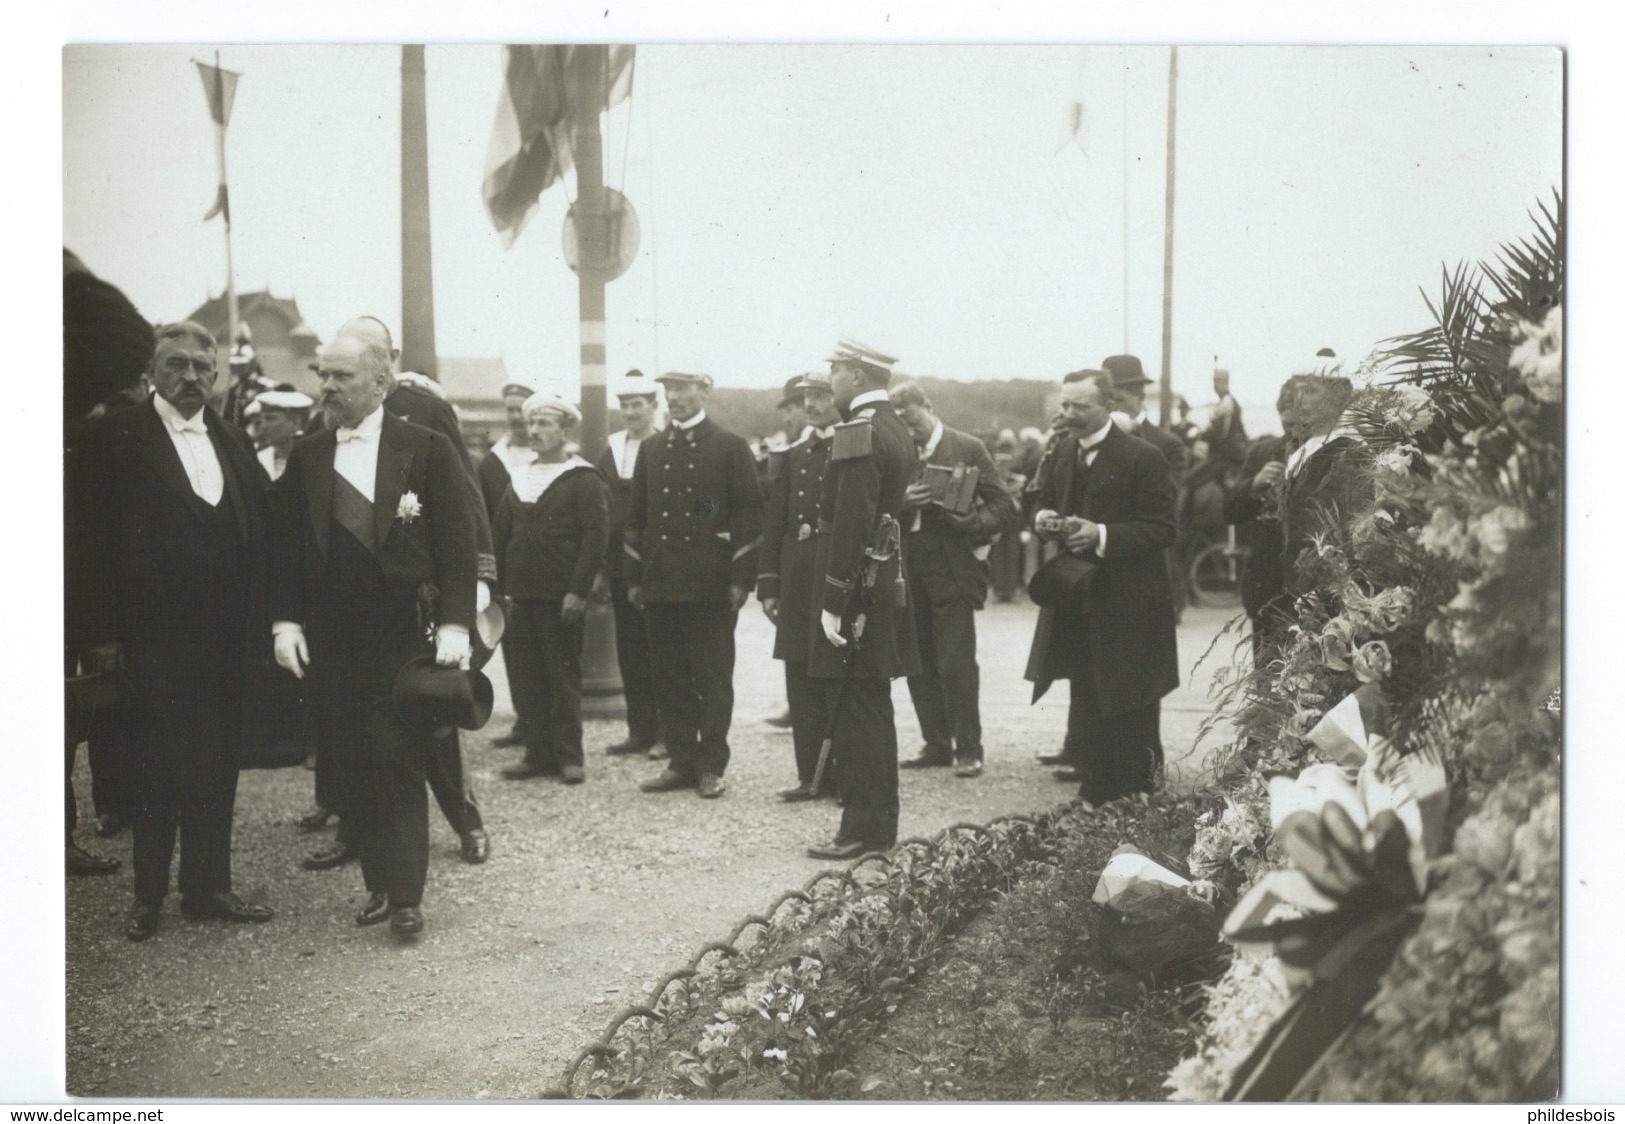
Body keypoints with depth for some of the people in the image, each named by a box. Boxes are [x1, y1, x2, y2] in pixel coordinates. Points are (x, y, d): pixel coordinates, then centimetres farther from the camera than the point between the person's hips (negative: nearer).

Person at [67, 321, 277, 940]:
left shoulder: (233, 443, 12)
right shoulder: (112, 438, -4)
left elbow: (255, 534, 12)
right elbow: (88, 538, -8)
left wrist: (252, 616, 4)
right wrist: (100, 632, -11)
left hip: (224, 635, 5)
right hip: (152, 637, -4)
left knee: (216, 767, 10)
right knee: (155, 768, 4)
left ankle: (208, 887, 21)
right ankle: (148, 895, 17)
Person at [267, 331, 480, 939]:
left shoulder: (426, 449, -2)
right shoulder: (305, 455, 9)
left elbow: (457, 541, -5)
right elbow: (284, 544, 10)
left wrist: (455, 624, -13)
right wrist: (284, 620, 0)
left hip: (402, 633, -4)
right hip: (330, 638, 4)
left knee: (400, 763, -3)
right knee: (351, 767, 7)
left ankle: (406, 895, 4)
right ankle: (379, 882, 19)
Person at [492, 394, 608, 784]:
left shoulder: (583, 480, -3)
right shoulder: (518, 479, 15)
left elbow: (595, 537, -10)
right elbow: (500, 536, 15)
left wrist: (578, 592, -16)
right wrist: (498, 588, 7)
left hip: (560, 597, -5)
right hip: (521, 595, 6)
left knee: (563, 676, 1)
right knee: (525, 677, 5)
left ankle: (569, 756, 8)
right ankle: (538, 754, 14)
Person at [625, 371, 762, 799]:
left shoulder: (731, 447, 1)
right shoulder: (650, 449, 13)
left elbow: (748, 515, -3)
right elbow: (636, 517, 15)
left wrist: (740, 579, -9)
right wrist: (634, 579, 8)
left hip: (711, 585, -4)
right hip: (661, 584, 4)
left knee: (713, 679, 1)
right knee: (669, 678, 7)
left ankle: (711, 765, 9)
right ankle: (681, 761, 16)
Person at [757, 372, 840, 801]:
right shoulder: (791, 456, 13)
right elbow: (774, 524, 12)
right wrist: (769, 585, 8)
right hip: (797, 584, 5)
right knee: (802, 683, 8)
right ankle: (811, 774, 16)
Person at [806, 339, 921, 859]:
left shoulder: (858, 433, -17)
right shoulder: (897, 429, 14)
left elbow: (851, 524, -23)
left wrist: (833, 601, -20)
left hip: (858, 588, -10)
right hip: (885, 582, 10)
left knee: (856, 712, -3)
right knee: (874, 707, 15)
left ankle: (861, 828, 3)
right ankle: (879, 820, 24)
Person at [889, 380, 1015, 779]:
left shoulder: (968, 448, 1)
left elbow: (1002, 503, 0)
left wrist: (974, 523, -17)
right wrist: (902, 501, -13)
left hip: (951, 568, -4)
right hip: (908, 570, 4)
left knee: (956, 663, -7)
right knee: (919, 663, 8)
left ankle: (968, 748, 3)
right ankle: (936, 745, 19)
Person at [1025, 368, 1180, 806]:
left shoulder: (1142, 457, -12)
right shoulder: (1061, 450, 9)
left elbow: (1161, 529, -15)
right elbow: (1042, 501, 20)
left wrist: (1103, 535, -25)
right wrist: (1043, 517, -4)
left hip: (1128, 607, -6)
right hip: (1078, 601, 6)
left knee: (1130, 704, 3)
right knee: (1085, 699, 12)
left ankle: (1136, 792, 16)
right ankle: (1095, 788, 23)